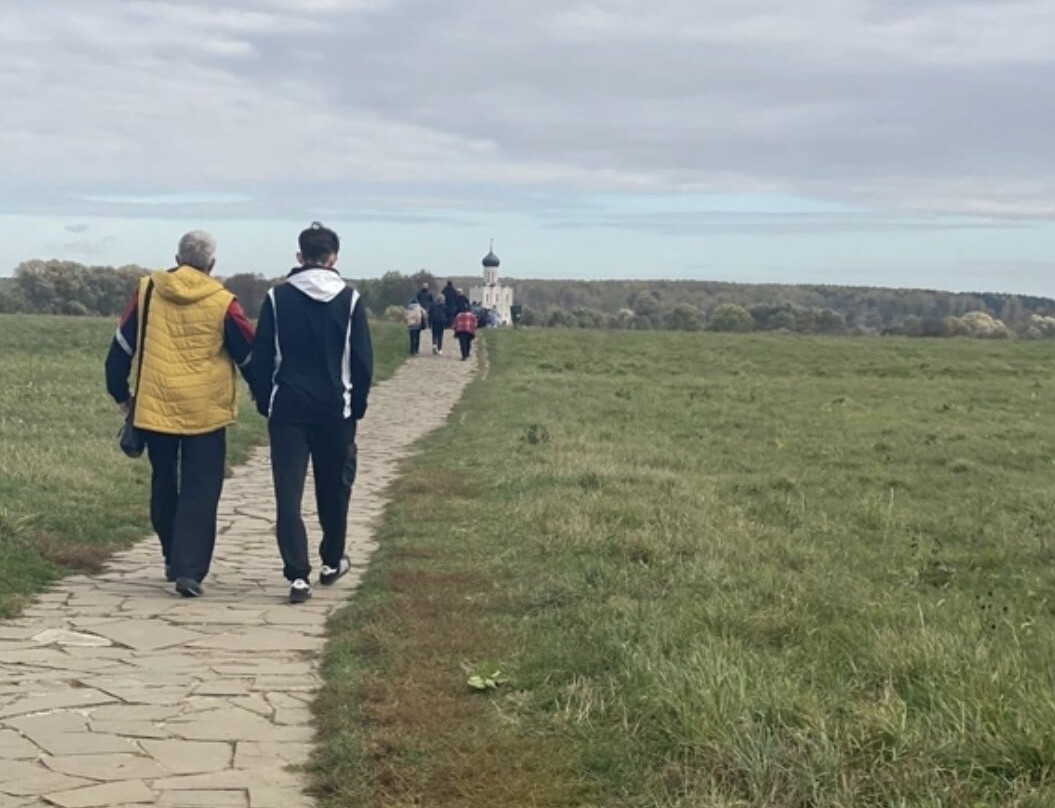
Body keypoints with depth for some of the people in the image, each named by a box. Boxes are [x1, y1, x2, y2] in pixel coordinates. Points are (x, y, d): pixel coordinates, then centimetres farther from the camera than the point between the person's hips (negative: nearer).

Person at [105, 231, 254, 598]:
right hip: (206, 412, -3)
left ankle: (174, 560, 29)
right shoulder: (222, 303, -7)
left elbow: (121, 347, 5)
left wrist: (122, 396, 17)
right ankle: (189, 569, -7)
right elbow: (250, 357, 0)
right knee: (199, 492, 2)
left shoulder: (148, 290, 1)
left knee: (164, 485, 19)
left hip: (155, 408, 3)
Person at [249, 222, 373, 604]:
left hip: (287, 408, -1)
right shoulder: (350, 299, -1)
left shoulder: (278, 297, -1)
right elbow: (363, 360, 0)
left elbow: (261, 357, 0)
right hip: (335, 409, 1)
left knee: (288, 491, 0)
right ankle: (332, 562, 30)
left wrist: (264, 402, 9)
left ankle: (298, 574, -8)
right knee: (334, 487, 17)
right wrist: (357, 405, 11)